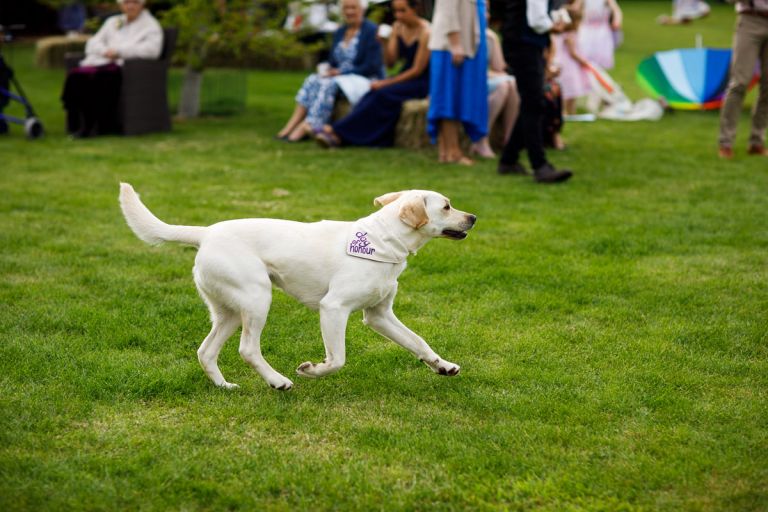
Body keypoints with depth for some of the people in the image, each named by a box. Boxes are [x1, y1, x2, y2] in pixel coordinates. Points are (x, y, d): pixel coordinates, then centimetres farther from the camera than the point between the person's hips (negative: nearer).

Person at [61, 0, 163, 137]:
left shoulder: (151, 25, 11)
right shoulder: (112, 22, 27)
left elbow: (152, 49, -9)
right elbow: (92, 44, 21)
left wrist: (119, 51, -12)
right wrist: (105, 51, -3)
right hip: (103, 62, 5)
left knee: (100, 77, -37)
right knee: (76, 75, -27)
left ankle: (98, 126, -31)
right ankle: (77, 125, -26)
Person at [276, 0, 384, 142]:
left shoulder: (371, 31, -10)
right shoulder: (340, 33, 13)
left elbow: (372, 67, -16)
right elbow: (333, 62, 17)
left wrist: (340, 71, -19)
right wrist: (327, 70, -8)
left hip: (367, 81, -7)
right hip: (341, 77, 7)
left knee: (329, 84, -32)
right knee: (312, 80, -20)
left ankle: (304, 129, -38)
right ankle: (291, 126, -30)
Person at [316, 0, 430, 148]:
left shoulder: (425, 31, -15)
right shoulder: (397, 27, 7)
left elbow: (417, 70, -15)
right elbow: (390, 62, 5)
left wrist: (387, 83, -17)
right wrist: (385, 43, -15)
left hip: (422, 82, -6)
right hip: (405, 78, 6)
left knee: (382, 94, -30)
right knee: (372, 94, -24)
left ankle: (338, 131, -32)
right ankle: (337, 136, -38)